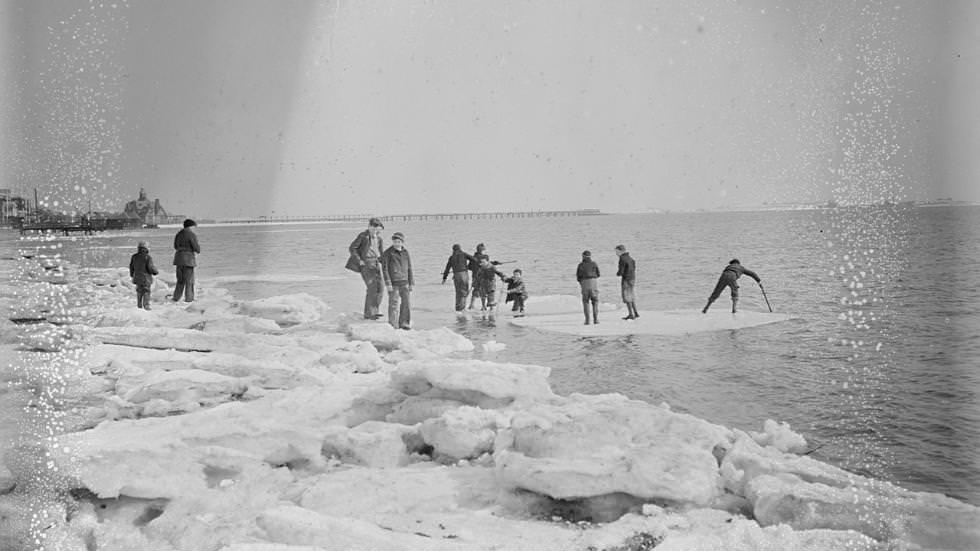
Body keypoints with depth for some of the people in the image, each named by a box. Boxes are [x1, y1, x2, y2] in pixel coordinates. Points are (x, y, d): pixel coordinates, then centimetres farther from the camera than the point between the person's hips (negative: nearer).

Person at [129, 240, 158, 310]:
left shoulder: (134, 257, 2)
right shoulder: (148, 257, -14)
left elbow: (131, 267, 9)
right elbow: (150, 268, -17)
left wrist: (132, 275, 24)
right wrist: (156, 271, 3)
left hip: (137, 278, 5)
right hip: (146, 278, -5)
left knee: (139, 292, 16)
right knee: (146, 292, 1)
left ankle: (139, 305, 19)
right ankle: (146, 305, -5)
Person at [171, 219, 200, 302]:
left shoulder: (178, 234, 12)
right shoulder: (192, 235, -10)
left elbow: (175, 246, 21)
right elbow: (196, 247, -13)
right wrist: (198, 251, 8)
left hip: (179, 257, 6)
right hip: (188, 258, -6)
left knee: (180, 279, 15)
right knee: (189, 279, 2)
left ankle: (176, 297, 12)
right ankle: (188, 298, 4)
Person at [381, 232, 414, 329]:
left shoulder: (405, 252, 7)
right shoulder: (387, 253, -6)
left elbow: (409, 268, 12)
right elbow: (384, 269, -8)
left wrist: (411, 283, 10)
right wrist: (388, 284, -14)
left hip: (404, 282, 4)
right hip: (393, 283, -4)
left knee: (407, 303, 2)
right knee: (394, 304, -2)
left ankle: (404, 323, 13)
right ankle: (393, 325, 6)